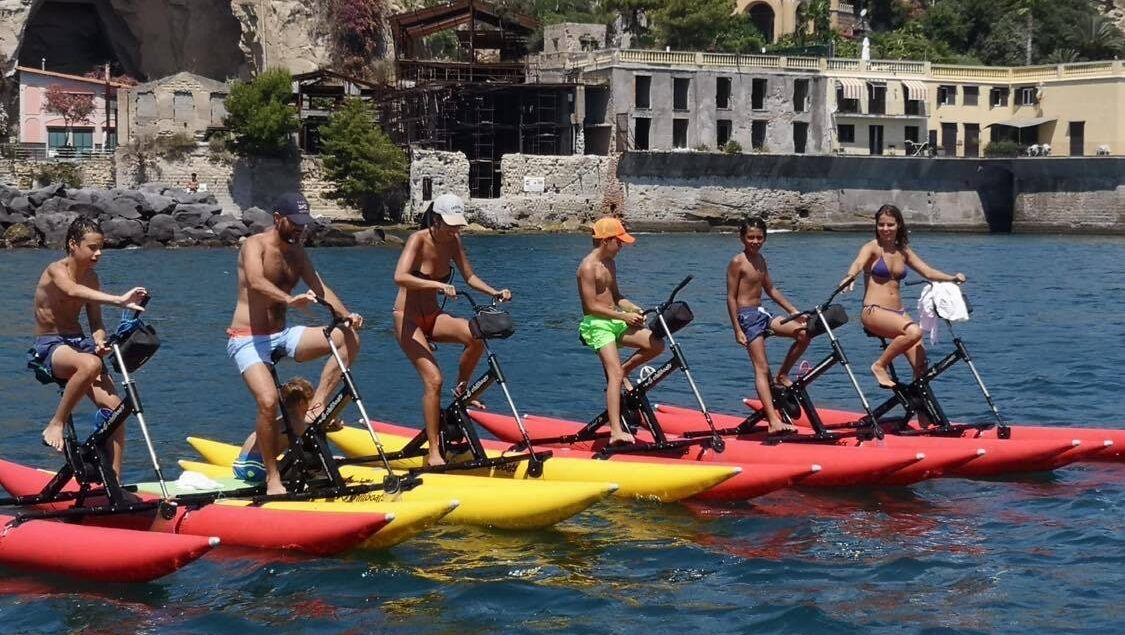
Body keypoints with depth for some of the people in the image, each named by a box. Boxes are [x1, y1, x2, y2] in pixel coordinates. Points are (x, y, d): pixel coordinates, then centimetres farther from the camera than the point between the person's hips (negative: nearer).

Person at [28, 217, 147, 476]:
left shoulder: (91, 277, 9)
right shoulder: (56, 270, -12)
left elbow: (96, 323, 10)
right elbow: (73, 290, -36)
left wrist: (99, 341, -15)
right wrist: (118, 300, -49)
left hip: (79, 343, 7)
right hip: (50, 347, -7)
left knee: (114, 406, -11)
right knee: (90, 364, -40)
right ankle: (55, 424, -22)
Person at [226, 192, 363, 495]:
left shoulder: (297, 252, 11)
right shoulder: (255, 245, -10)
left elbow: (319, 288, 0)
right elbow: (256, 282, -30)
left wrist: (347, 315, -19)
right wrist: (289, 300, -48)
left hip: (282, 335, 7)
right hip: (248, 340, -7)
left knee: (349, 338, -9)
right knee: (268, 400, -28)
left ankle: (317, 404, -12)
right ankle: (272, 479, -15)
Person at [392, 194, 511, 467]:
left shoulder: (452, 242, 0)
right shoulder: (418, 240, -19)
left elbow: (469, 276, 10)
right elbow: (400, 277, -34)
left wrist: (494, 293, -8)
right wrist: (438, 285, -46)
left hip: (433, 317, 6)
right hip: (408, 319, -6)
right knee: (433, 379, -19)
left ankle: (461, 391, 0)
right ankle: (433, 452, -13)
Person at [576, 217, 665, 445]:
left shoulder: (610, 263, 13)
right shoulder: (588, 267, -14)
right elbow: (592, 306, -18)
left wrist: (634, 309, 2)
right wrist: (624, 316, -16)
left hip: (615, 321, 8)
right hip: (596, 324, -8)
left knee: (656, 344, -7)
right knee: (615, 375, -20)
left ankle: (624, 370, 14)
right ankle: (616, 432, -25)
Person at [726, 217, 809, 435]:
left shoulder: (760, 260, 13)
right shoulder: (738, 262, -10)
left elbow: (771, 290, 22)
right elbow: (731, 297, -12)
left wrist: (793, 310, 17)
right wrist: (737, 330, -16)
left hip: (762, 313, 8)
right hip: (747, 315, -8)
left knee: (803, 333, -4)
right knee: (762, 369, -12)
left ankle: (782, 376, 12)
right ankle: (774, 421, -16)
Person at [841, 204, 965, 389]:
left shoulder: (903, 251, 15)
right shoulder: (872, 248, -3)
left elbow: (928, 272, 13)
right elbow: (858, 263, -24)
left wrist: (952, 278, -5)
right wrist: (850, 276, -47)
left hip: (898, 312, 6)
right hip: (874, 311, -6)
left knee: (921, 366, -8)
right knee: (914, 332, -33)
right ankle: (880, 366, -16)